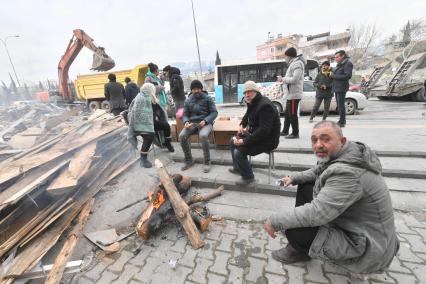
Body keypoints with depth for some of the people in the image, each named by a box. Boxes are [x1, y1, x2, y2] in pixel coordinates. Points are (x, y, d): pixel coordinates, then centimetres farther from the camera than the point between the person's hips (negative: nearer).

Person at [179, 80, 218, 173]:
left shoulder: (207, 98, 1)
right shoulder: (188, 100, 11)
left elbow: (214, 112, -3)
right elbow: (185, 114, 12)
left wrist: (205, 121, -19)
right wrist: (186, 122, -11)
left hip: (205, 122, -3)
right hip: (192, 123, 4)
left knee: (203, 135, -37)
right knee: (182, 136, -23)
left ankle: (207, 162, -19)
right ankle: (189, 160, -3)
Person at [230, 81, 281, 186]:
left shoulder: (265, 105, -26)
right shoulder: (252, 102, 4)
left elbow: (264, 130, -32)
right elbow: (247, 115, 25)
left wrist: (245, 141, -29)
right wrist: (242, 125, 4)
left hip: (267, 140, -10)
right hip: (255, 134, 10)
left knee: (238, 152, -21)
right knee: (233, 141, 14)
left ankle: (248, 178, 0)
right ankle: (237, 167, 29)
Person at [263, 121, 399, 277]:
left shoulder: (348, 172, -33)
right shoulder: (336, 155, -4)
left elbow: (315, 214, -36)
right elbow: (317, 172, 16)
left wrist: (275, 221, -25)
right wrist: (294, 178, 0)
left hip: (366, 247, -9)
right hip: (348, 222, 9)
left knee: (294, 231, -23)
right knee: (305, 188, 8)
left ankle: (302, 251, 16)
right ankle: (299, 246, 18)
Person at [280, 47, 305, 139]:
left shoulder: (297, 63, -13)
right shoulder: (293, 63, 19)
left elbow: (294, 79, -21)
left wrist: (284, 79, -10)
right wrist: (284, 79, 8)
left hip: (294, 94, -10)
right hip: (290, 93, 10)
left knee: (293, 114, -5)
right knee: (287, 113, 15)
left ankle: (295, 133, 5)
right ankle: (285, 131, 26)